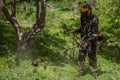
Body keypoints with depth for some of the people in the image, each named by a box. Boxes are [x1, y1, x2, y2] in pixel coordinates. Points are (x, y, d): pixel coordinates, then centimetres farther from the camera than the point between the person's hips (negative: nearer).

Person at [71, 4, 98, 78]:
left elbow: (95, 34, -25)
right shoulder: (84, 18, 1)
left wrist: (88, 42, -32)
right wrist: (76, 31, 2)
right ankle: (81, 71, 16)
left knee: (92, 57, 5)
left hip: (91, 41, -6)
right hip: (84, 39, 6)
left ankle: (94, 72, 21)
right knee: (81, 56, 5)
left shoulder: (94, 20, -22)